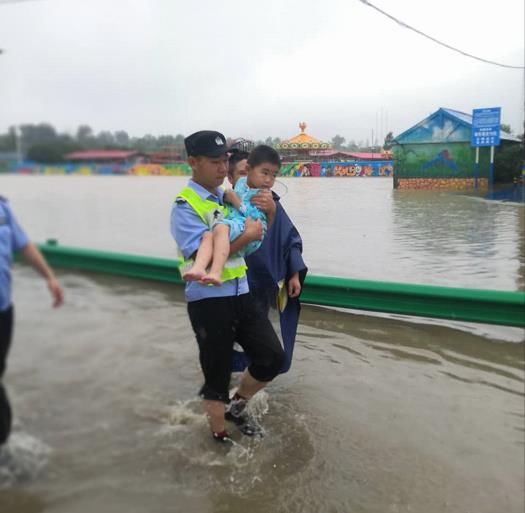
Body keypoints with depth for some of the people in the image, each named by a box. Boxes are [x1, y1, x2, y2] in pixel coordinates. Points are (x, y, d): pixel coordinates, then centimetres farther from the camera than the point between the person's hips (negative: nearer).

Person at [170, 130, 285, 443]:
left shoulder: (229, 196, 8)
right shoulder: (185, 206, -13)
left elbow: (257, 234, 18)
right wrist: (247, 236, -18)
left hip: (240, 293, 6)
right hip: (208, 300, -6)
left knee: (273, 357, 6)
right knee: (217, 375, 9)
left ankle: (237, 406, 31)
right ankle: (220, 436, 33)